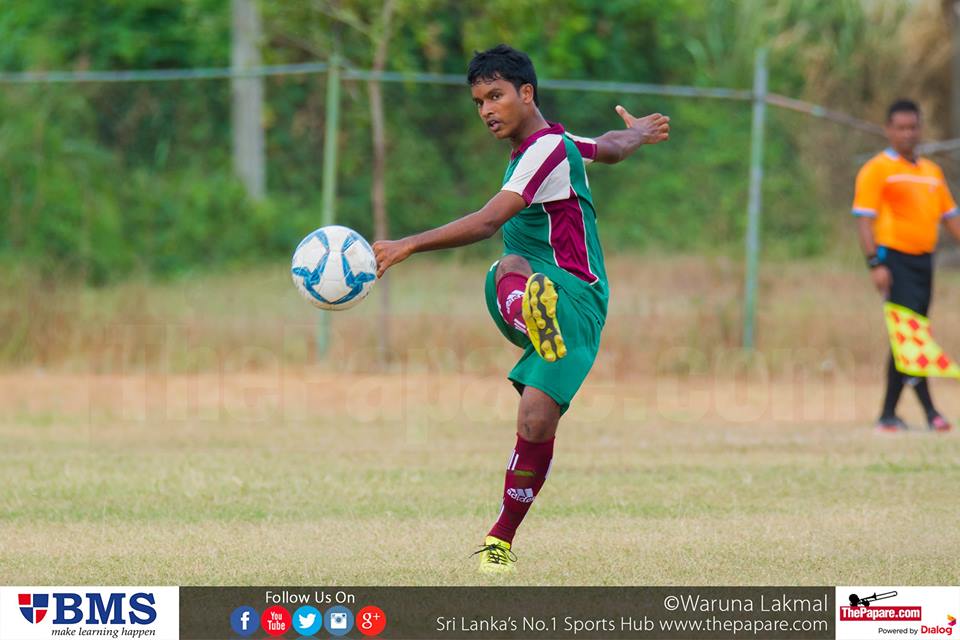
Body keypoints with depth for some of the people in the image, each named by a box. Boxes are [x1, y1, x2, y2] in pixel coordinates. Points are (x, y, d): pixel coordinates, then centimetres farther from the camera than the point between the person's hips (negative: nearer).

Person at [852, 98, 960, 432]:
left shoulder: (932, 171, 18)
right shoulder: (877, 170, -3)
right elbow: (864, 219, -9)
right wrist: (875, 264, -18)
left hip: (923, 260, 7)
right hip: (894, 258, -7)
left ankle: (888, 414, 14)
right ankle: (929, 411, -18)